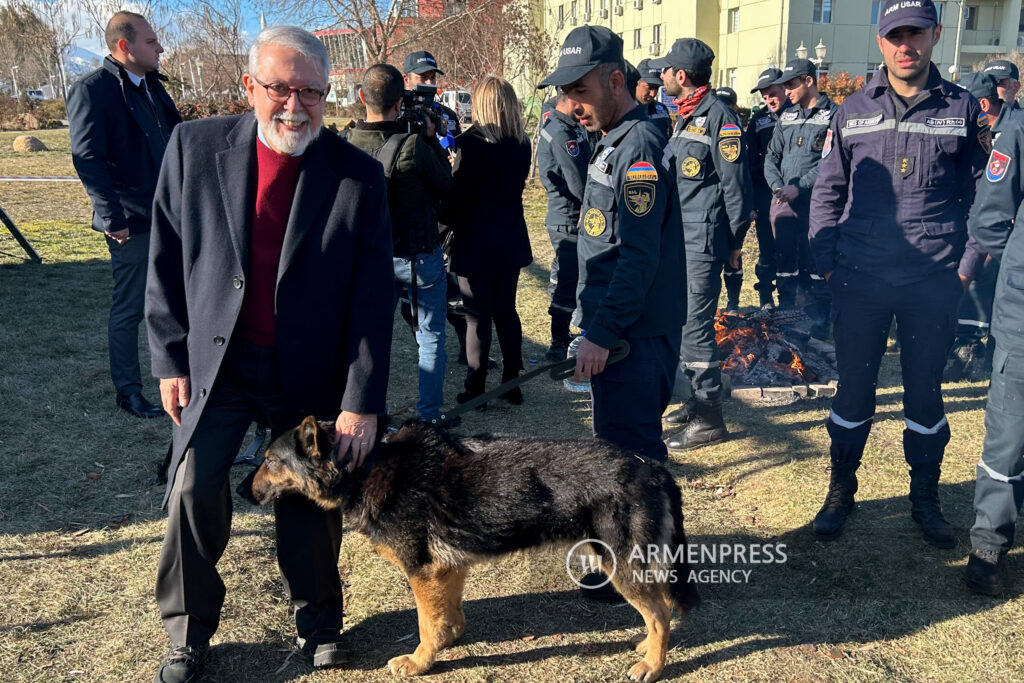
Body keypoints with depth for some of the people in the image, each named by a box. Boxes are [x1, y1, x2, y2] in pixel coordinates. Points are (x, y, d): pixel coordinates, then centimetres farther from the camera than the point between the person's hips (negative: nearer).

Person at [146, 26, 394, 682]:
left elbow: (374, 296, -10)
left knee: (310, 503, 9)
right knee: (194, 489, -3)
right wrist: (172, 358, 0)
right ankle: (190, 630, 24)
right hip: (217, 361, 1)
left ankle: (319, 621, 36)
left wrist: (361, 400, -13)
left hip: (309, 373, -1)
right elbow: (167, 262, 2)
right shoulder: (195, 147, -4)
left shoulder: (358, 174, -9)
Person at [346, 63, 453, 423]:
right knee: (430, 337, 12)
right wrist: (431, 138, 0)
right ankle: (429, 414, 19)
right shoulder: (412, 146, -23)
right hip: (419, 258, -4)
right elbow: (446, 187, -8)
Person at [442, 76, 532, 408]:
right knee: (506, 311, 15)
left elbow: (457, 194, -13)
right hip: (510, 240, 6)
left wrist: (446, 220, 4)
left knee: (477, 317, 2)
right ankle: (511, 384, 21)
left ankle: (475, 389, 10)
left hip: (475, 242, -6)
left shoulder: (471, 142, -15)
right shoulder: (522, 144, 4)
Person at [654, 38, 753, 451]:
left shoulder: (717, 115, -12)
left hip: (703, 241, -10)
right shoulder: (685, 115, 16)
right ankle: (698, 400, 28)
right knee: (681, 321, 15)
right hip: (680, 238, 10)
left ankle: (710, 420, 1)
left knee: (694, 325, -8)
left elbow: (736, 184, -13)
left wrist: (735, 242, -10)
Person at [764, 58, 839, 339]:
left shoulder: (834, 115, -4)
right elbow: (772, 157, 13)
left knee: (816, 265, -1)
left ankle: (819, 322, 11)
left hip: (815, 203, -6)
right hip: (783, 204, 6)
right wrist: (778, 187, -4)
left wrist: (799, 187, -18)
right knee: (784, 262, 13)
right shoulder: (787, 116, 16)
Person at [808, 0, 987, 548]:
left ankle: (925, 497, 29)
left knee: (925, 391, 11)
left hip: (933, 281, 0)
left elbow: (979, 193, 9)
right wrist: (823, 260, -1)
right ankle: (840, 491, 25)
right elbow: (827, 191, 7)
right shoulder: (854, 111, 4)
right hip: (860, 277, 0)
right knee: (853, 388, 8)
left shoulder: (961, 109, 4)